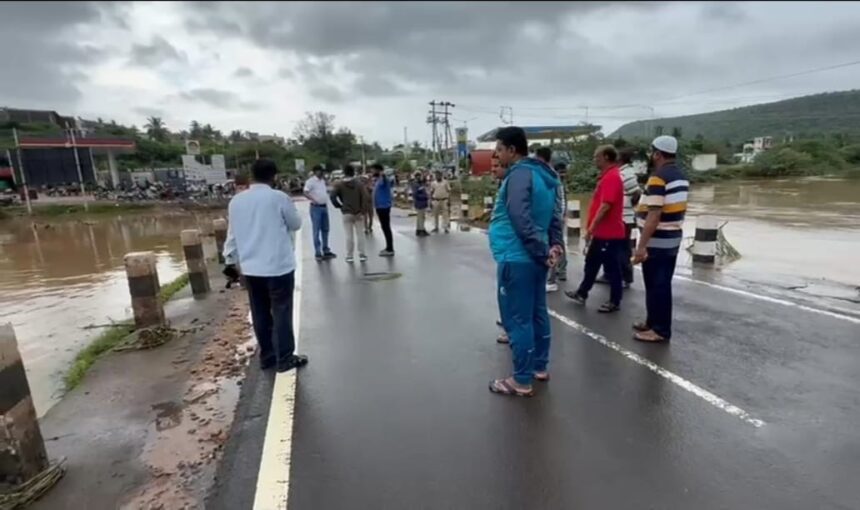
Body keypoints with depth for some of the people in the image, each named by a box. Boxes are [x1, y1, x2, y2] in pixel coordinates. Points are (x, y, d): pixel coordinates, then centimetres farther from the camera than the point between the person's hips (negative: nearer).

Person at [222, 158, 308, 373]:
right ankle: (284, 358, 10)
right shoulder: (279, 197, -10)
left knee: (260, 314, 13)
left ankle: (266, 356, 24)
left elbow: (232, 233, 10)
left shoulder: (236, 201, 4)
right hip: (278, 266, -5)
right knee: (281, 312, 4)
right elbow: (296, 224, 3)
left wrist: (230, 260, 18)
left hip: (250, 267, 5)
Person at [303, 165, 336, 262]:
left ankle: (326, 250, 24)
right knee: (316, 231, -4)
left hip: (324, 207, 8)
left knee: (325, 229, 13)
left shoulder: (323, 181, 14)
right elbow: (305, 192, -23)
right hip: (316, 207, -8)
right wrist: (313, 199, -34)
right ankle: (318, 253, 1)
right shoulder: (311, 181, -10)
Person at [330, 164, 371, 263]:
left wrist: (339, 205, 1)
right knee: (360, 234, 9)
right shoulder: (359, 184, 0)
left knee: (349, 236, 5)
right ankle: (362, 255, 11)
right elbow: (366, 198, -10)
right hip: (358, 213, 1)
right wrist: (363, 211, -9)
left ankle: (349, 256, 9)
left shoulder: (339, 185, 0)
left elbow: (332, 196, -13)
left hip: (347, 213, 0)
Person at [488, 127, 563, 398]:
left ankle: (522, 381, 9)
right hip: (534, 257, 10)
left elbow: (521, 220, -23)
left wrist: (541, 252, -16)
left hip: (517, 258, -10)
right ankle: (539, 367, 31)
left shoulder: (519, 175, -16)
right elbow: (552, 215, 14)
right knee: (537, 314, 17)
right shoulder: (541, 174, 14)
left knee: (517, 319, -1)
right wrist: (555, 245, 6)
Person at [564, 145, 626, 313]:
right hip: (601, 232, 10)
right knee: (591, 264, 17)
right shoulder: (607, 176, 15)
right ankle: (581, 294, 29)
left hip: (609, 233, -10)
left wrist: (590, 229, -21)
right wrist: (592, 229, 20)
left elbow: (605, 206, -25)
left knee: (611, 268, 2)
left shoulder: (612, 177, -18)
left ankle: (615, 302, 14)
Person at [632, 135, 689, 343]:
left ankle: (660, 330, 8)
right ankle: (654, 321, 28)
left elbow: (654, 216, -24)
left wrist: (641, 245, -24)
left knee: (655, 285, 0)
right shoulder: (681, 176, 12)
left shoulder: (658, 178, -18)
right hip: (673, 239, 9)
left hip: (656, 242, -9)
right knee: (662, 284, 16)